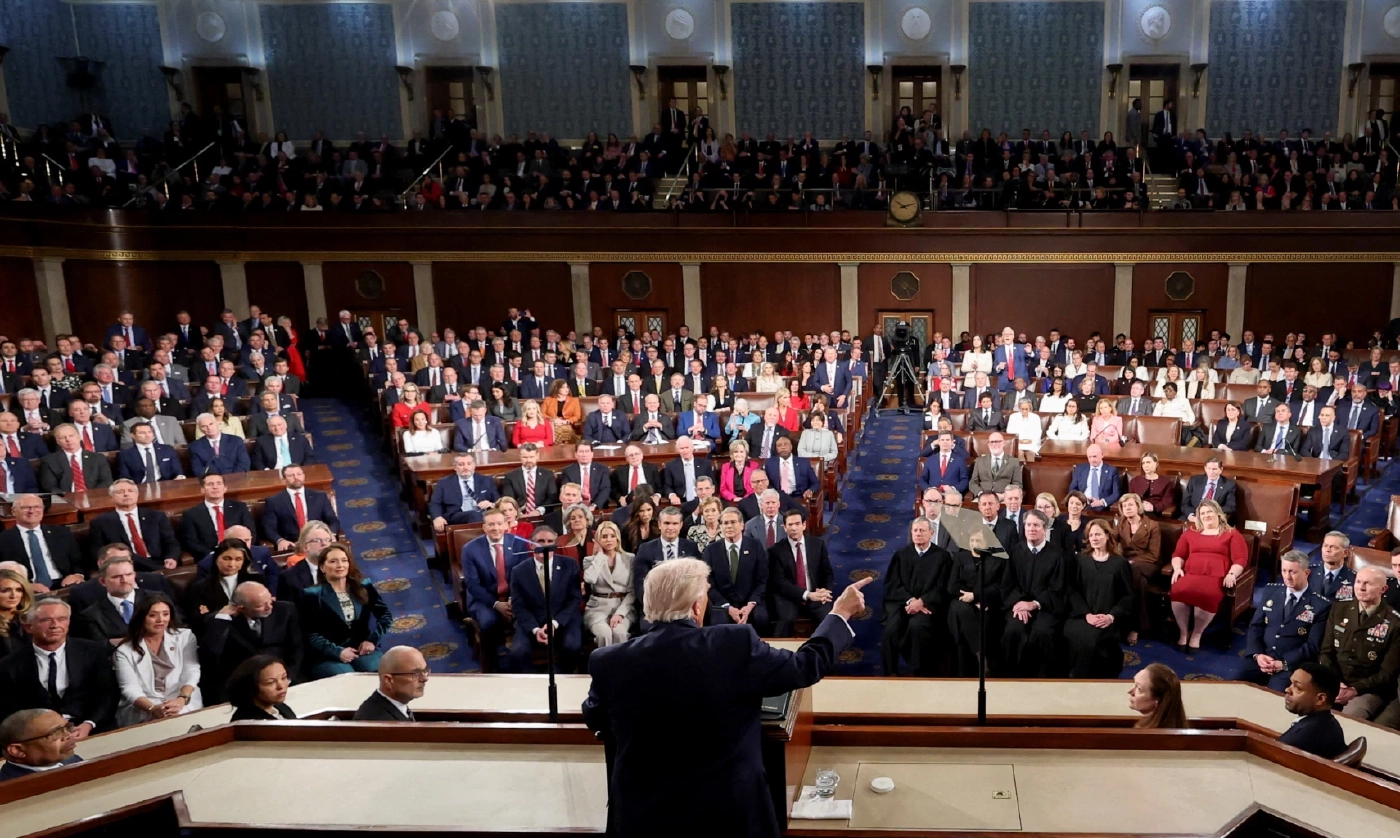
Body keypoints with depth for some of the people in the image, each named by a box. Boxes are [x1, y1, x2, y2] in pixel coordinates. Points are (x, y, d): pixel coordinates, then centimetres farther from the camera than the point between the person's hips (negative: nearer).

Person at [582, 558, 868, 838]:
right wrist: (841, 614, 11)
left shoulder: (608, 662, -12)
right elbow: (805, 666, -5)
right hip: (728, 812, -1)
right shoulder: (735, 645, -19)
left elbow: (594, 719, 8)